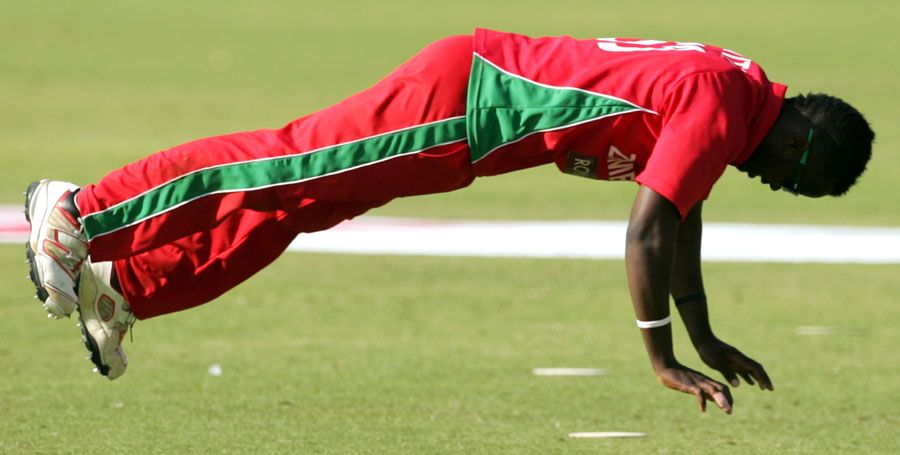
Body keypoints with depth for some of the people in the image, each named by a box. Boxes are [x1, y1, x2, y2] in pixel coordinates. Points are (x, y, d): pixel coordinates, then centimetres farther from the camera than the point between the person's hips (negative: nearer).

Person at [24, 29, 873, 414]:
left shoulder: (734, 97, 10)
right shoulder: (717, 110, -20)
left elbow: (682, 221, 23)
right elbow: (647, 231, -23)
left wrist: (704, 339, 26)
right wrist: (662, 360, -17)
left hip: (480, 82, 9)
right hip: (461, 99, -9)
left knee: (291, 196, 10)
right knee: (285, 172, -7)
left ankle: (121, 286, 12)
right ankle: (80, 215, -5)